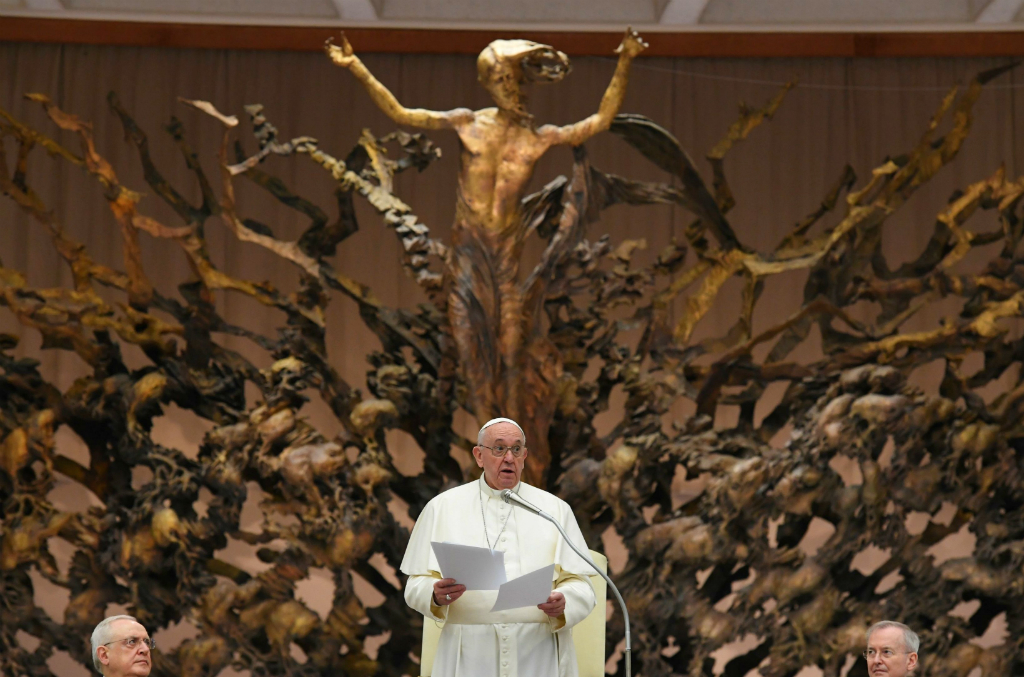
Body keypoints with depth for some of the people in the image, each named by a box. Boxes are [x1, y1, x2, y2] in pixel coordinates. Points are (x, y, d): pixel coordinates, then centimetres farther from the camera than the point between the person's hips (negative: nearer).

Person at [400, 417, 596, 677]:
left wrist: (562, 604, -15)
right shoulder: (442, 507, 12)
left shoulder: (555, 509, 13)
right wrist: (436, 595, -14)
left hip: (538, 656, 0)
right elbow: (416, 586, 8)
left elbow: (580, 588, 7)